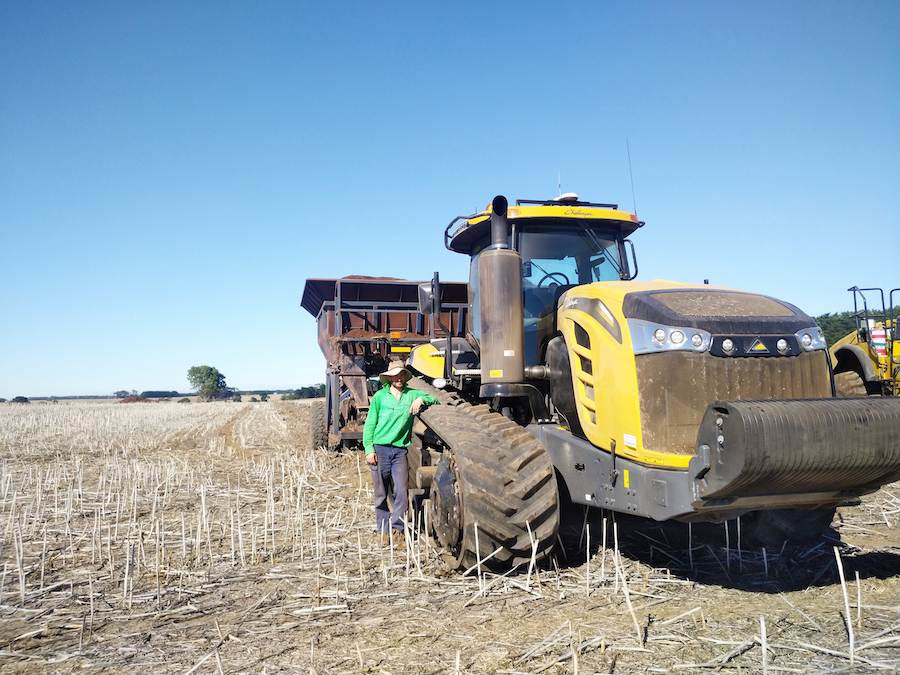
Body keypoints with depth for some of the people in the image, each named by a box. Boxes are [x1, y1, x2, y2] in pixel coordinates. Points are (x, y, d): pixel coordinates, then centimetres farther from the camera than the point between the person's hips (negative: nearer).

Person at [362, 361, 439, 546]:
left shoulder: (412, 395, 8)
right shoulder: (380, 396, 4)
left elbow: (434, 400, 8)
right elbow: (370, 424, 5)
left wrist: (421, 400, -11)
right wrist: (369, 449, -3)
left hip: (401, 450, 1)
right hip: (380, 448, -1)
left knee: (401, 492, -4)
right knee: (381, 493, 4)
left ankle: (398, 527, 9)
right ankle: (384, 530, 15)